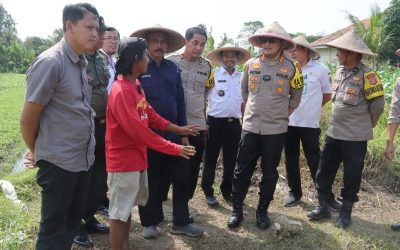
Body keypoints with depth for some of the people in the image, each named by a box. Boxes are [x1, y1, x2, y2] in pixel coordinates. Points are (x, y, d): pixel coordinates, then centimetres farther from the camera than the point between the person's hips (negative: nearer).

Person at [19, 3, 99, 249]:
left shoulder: (82, 63, 7)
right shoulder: (50, 62, -17)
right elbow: (28, 119, -13)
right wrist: (38, 153, 3)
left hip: (84, 159, 7)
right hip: (59, 163, -7)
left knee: (72, 222, 20)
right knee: (53, 230, 9)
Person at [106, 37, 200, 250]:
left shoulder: (136, 85, 9)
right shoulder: (121, 91, -23)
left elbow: (150, 115, 14)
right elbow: (137, 130, -27)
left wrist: (178, 129, 8)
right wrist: (174, 149, -23)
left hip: (137, 157, 10)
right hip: (123, 160, -10)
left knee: (127, 208, 20)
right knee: (119, 213, 4)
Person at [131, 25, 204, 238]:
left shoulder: (173, 68, 8)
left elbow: (180, 101, 10)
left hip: (173, 134, 4)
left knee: (182, 178, 8)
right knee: (150, 181, 10)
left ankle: (180, 222, 25)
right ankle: (150, 222, 29)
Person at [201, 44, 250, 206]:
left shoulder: (242, 78, 9)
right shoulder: (212, 75, -2)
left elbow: (244, 102, 16)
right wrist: (204, 122, -6)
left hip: (234, 124, 3)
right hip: (215, 123, -3)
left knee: (231, 160, 12)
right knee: (210, 159, 5)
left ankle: (227, 191, 28)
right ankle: (208, 192, 20)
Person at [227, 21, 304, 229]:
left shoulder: (290, 68, -2)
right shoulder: (250, 64, 1)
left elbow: (296, 95, 12)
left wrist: (284, 113, 8)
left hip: (275, 129, -1)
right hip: (250, 126, 1)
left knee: (269, 172, 9)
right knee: (242, 170, 4)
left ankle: (262, 210, 25)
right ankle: (237, 209, 19)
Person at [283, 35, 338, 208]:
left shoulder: (321, 69, -5)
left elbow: (327, 95, 6)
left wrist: (311, 108, 9)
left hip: (310, 123, -3)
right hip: (289, 122, 3)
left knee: (315, 161, 2)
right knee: (291, 160, 11)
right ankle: (295, 193, 26)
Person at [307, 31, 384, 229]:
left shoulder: (366, 75, -14)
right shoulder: (339, 71, 7)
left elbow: (378, 103, -8)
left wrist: (366, 124, 5)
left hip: (355, 137, -6)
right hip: (333, 133, 7)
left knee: (351, 176, 9)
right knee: (323, 172, 10)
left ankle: (346, 212, 24)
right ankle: (323, 207, 26)